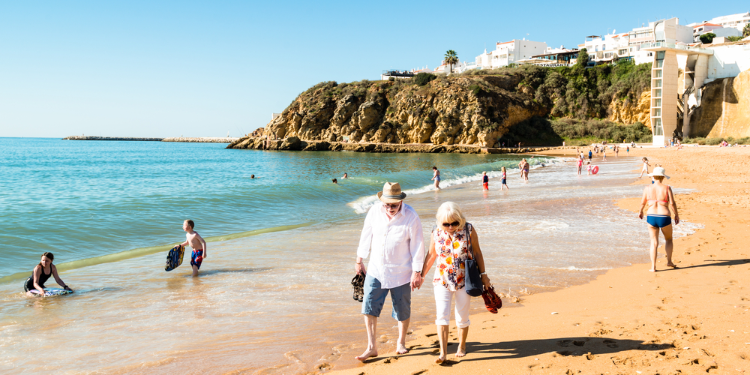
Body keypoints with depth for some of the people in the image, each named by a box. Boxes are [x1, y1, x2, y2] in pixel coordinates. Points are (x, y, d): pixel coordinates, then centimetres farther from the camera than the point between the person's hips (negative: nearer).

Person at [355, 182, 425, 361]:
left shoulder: (411, 217, -16)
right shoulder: (375, 210, -6)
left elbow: (417, 246, -10)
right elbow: (366, 236, 6)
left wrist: (417, 272, -9)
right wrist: (359, 260, 11)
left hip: (400, 272, -3)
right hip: (375, 269, 3)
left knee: (402, 310, 11)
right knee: (369, 306, -2)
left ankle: (401, 342, 34)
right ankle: (372, 347, 9)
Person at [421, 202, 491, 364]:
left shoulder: (468, 230, -10)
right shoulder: (436, 233, -6)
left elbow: (477, 253, 1)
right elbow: (431, 255, 7)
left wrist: (484, 274, 2)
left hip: (464, 280, -1)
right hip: (442, 280, 1)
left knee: (462, 317, 9)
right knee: (442, 315, -9)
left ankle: (462, 347, 31)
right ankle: (443, 352, -6)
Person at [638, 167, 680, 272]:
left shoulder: (647, 188, -1)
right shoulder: (666, 188, -7)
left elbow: (643, 202, 9)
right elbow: (672, 203, -10)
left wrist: (640, 211, 27)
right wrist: (676, 215, 4)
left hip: (651, 217, 2)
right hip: (664, 218, -2)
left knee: (654, 242, 8)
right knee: (668, 239, 24)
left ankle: (653, 267, 4)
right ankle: (669, 261, 22)